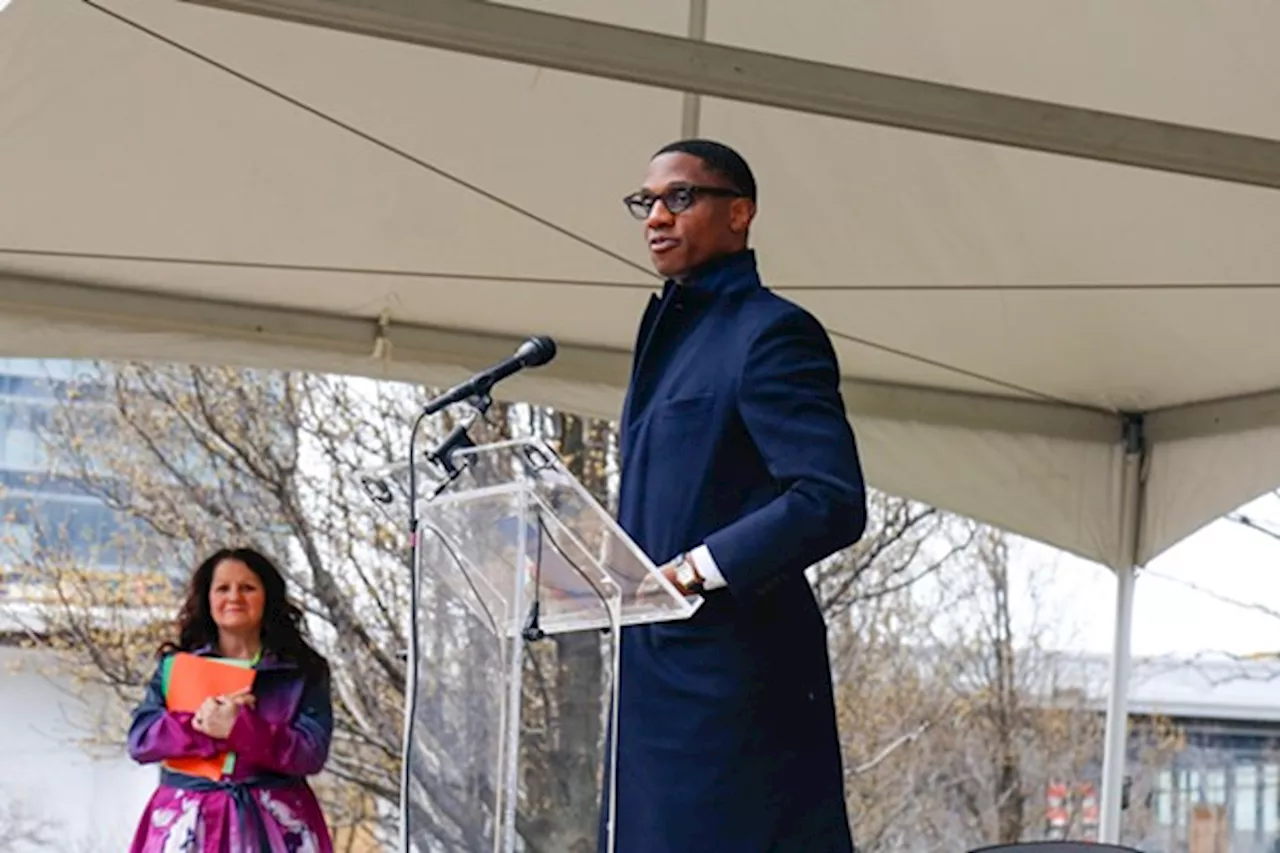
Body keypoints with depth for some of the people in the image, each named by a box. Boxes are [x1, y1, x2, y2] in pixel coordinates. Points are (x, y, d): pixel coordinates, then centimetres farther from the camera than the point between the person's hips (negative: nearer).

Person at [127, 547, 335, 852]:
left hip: (272, 824, -1)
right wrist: (201, 724, -15)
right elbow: (140, 739, 0)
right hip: (190, 825, 1)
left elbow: (312, 752, -5)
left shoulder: (303, 671, 8)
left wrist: (239, 728, -16)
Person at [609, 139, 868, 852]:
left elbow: (834, 503, -18)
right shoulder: (673, 331, 20)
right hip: (656, 679, 9)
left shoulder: (771, 332, -8)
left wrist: (698, 570, -22)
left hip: (734, 678, -9)